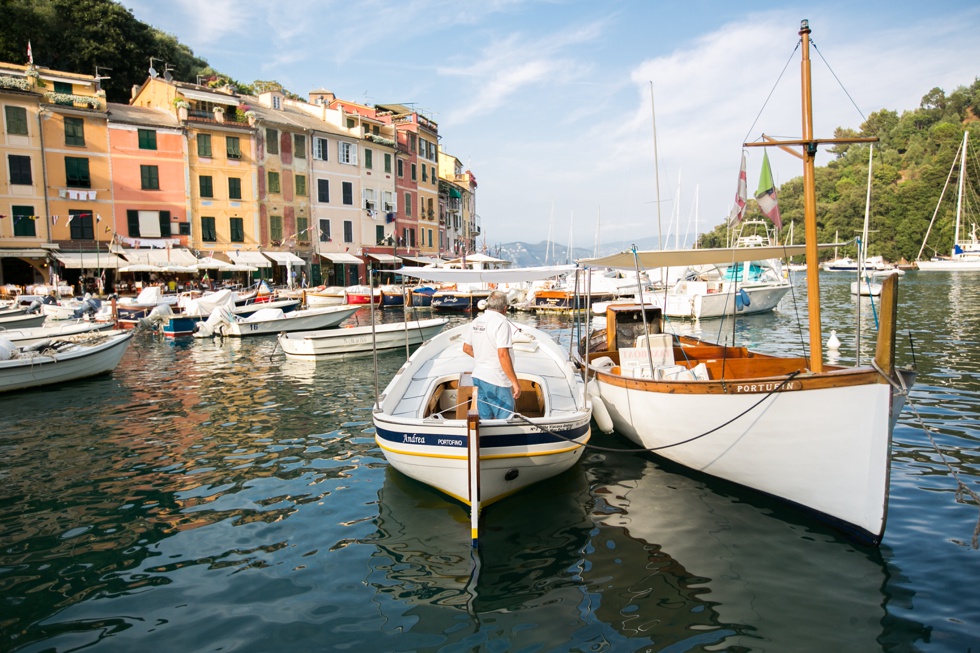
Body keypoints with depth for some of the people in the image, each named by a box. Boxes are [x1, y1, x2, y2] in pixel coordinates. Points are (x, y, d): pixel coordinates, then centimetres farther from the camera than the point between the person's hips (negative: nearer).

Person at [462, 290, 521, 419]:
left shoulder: (476, 321, 7)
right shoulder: (501, 322, -17)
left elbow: (466, 348, 15)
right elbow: (503, 355, -24)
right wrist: (515, 382, -20)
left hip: (479, 376, 8)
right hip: (496, 380, -8)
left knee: (485, 418, 16)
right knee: (504, 420, 1)